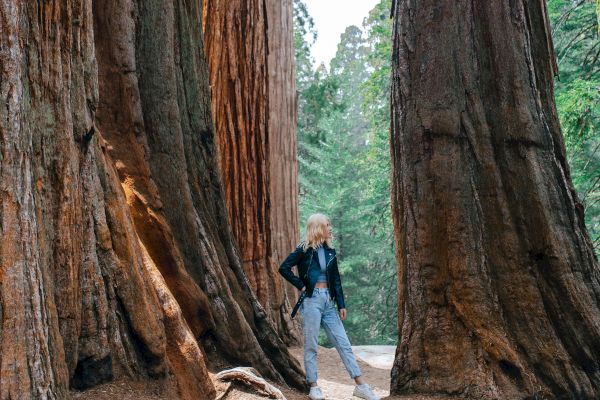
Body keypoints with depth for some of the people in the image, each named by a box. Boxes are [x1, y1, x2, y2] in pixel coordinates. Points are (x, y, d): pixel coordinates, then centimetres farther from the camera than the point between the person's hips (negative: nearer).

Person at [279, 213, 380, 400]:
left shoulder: (330, 251, 12)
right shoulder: (304, 249, -3)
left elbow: (336, 279, 13)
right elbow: (284, 268, -8)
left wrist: (341, 304, 8)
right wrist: (301, 285, -8)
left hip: (328, 301, 5)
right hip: (312, 300, -5)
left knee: (343, 343, 2)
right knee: (310, 346, 1)